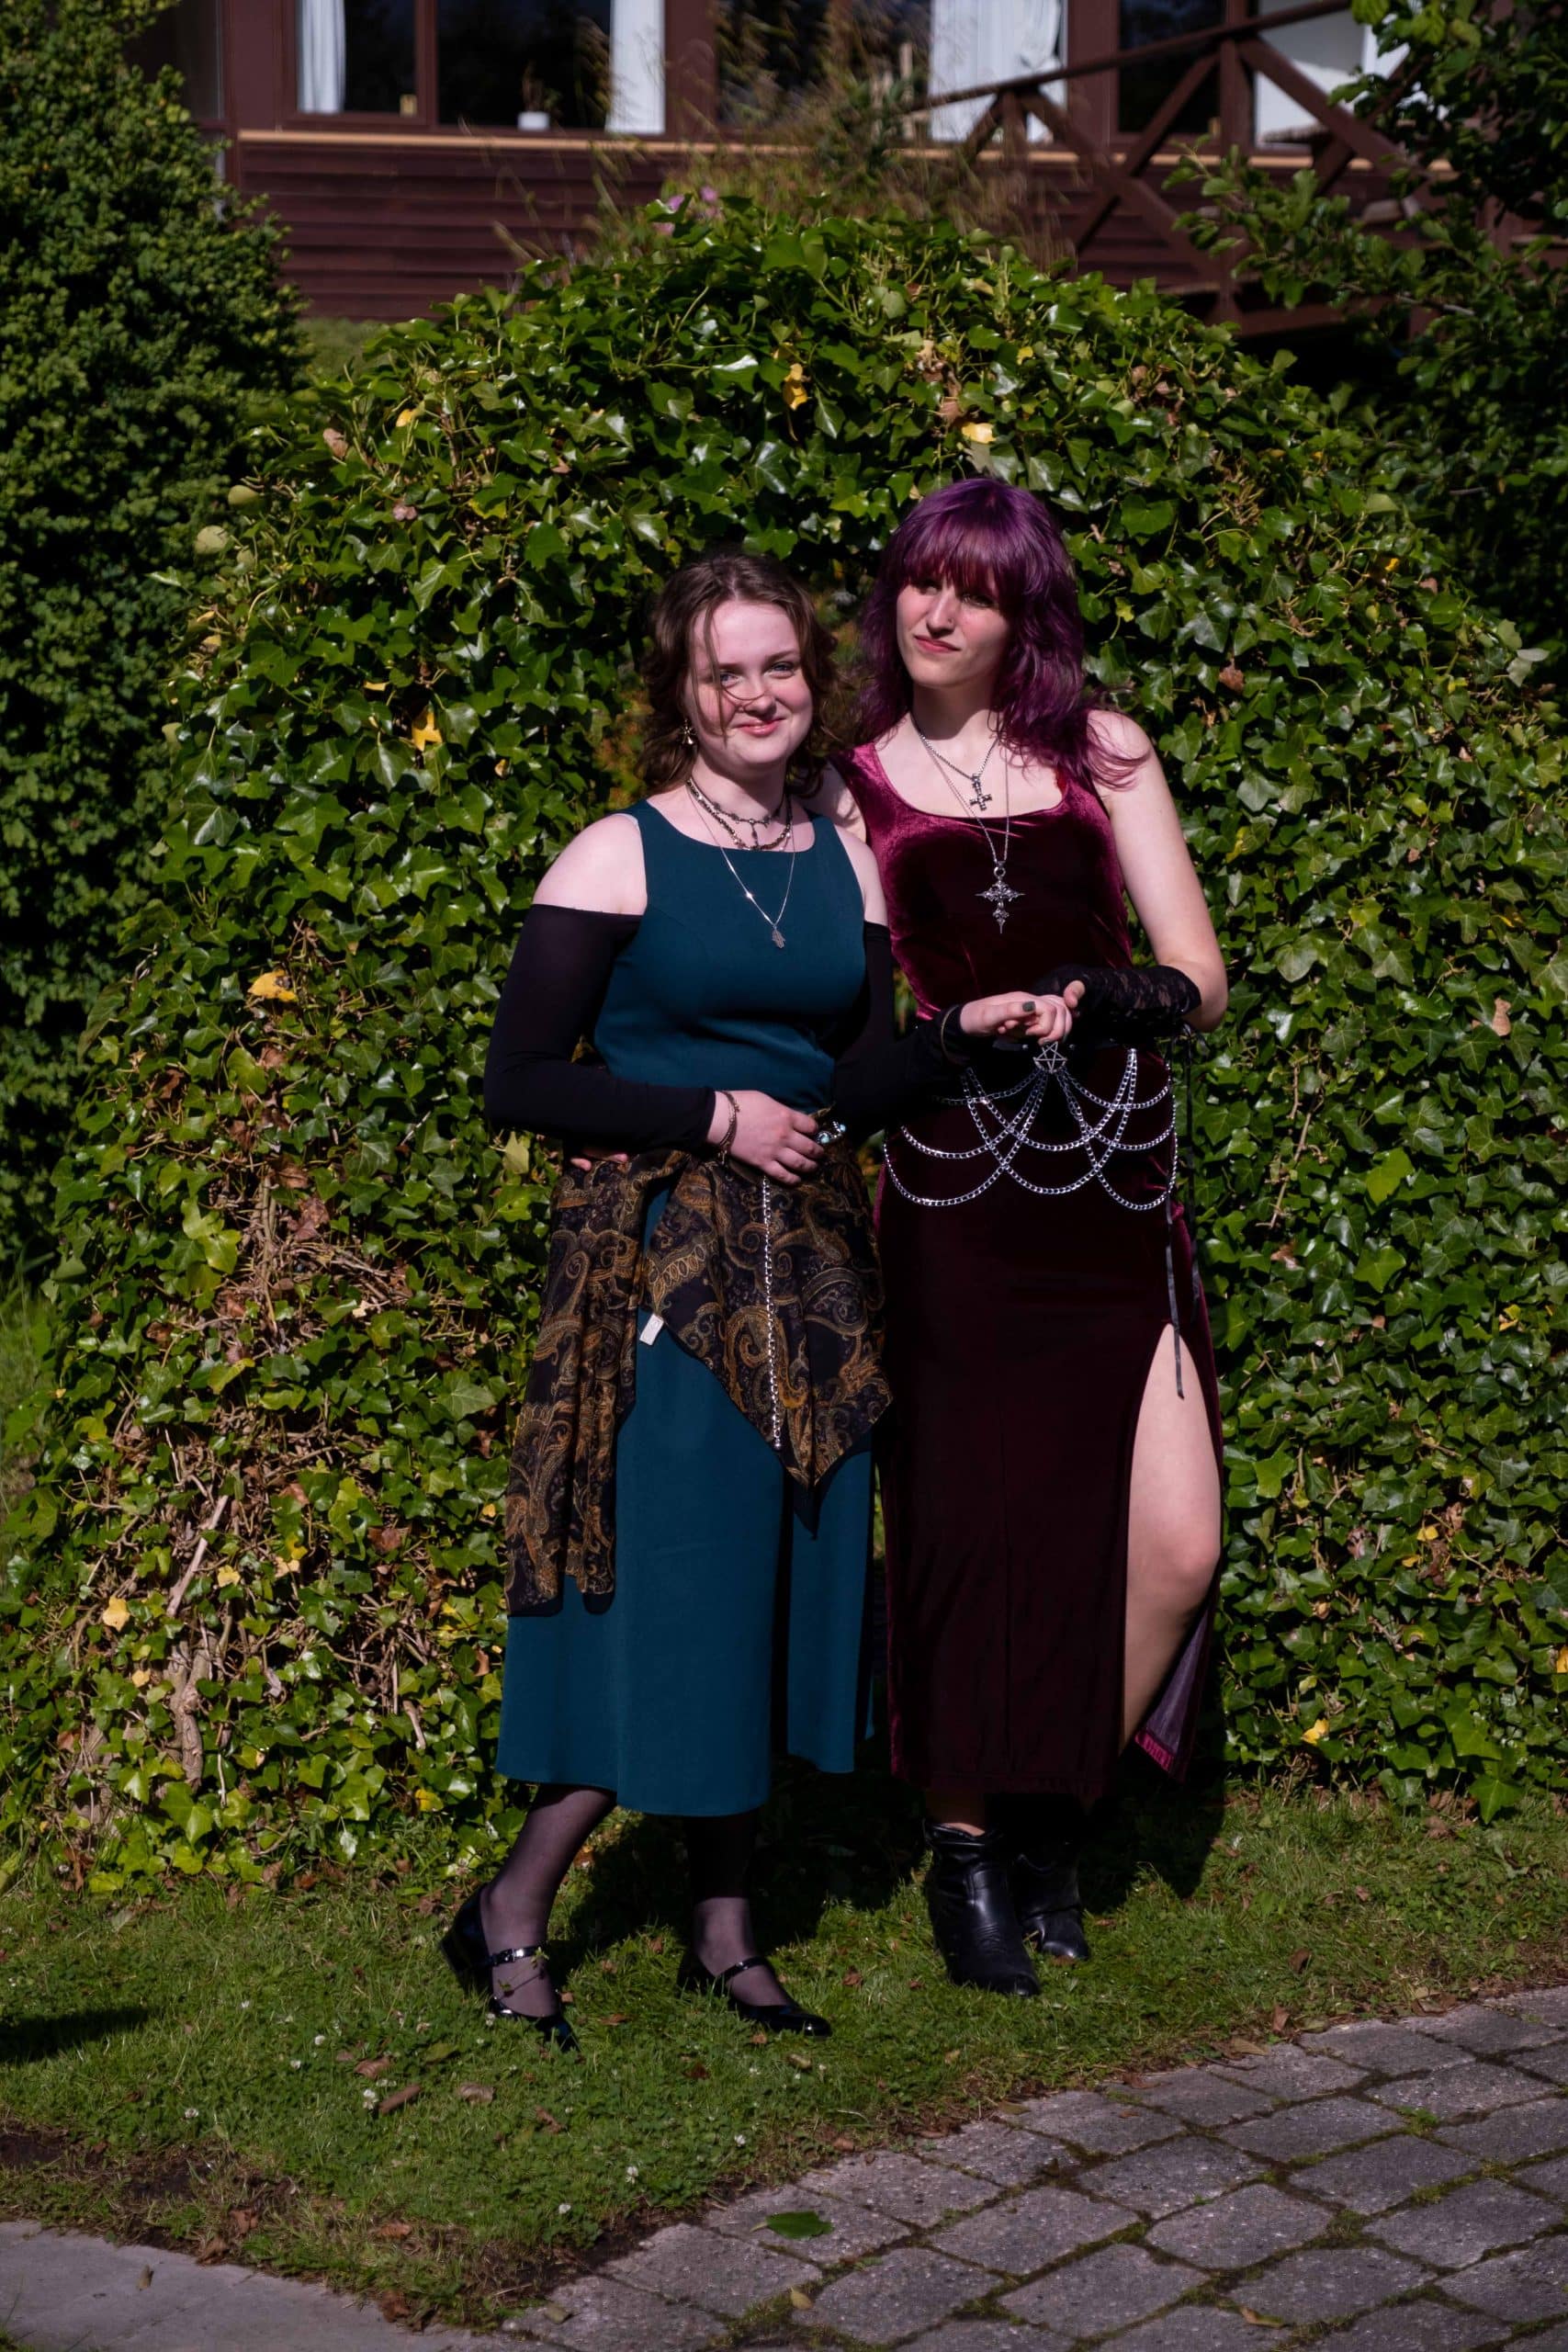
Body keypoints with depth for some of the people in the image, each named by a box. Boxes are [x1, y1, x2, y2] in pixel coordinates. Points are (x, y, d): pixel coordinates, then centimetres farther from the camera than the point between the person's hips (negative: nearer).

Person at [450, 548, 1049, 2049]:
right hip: (659, 1271, -5)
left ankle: (724, 1935, 20)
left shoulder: (845, 863, 11)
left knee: (775, 1599, 8)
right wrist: (714, 1116, -12)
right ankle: (512, 1914, 12)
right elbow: (517, 1082, -8)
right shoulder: (618, 858, -5)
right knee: (666, 1597, -5)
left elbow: (858, 1079, 9)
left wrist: (966, 1029, -8)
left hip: (808, 1274, 5)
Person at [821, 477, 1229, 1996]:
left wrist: (1133, 998, -16)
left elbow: (1201, 979, 6)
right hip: (956, 1198, -2)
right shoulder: (853, 781, 7)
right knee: (975, 1529, 0)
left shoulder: (1103, 756, 11)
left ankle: (1054, 1815, 19)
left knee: (1177, 1545, -5)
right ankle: (966, 1851, 21)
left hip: (1118, 1187, 2)